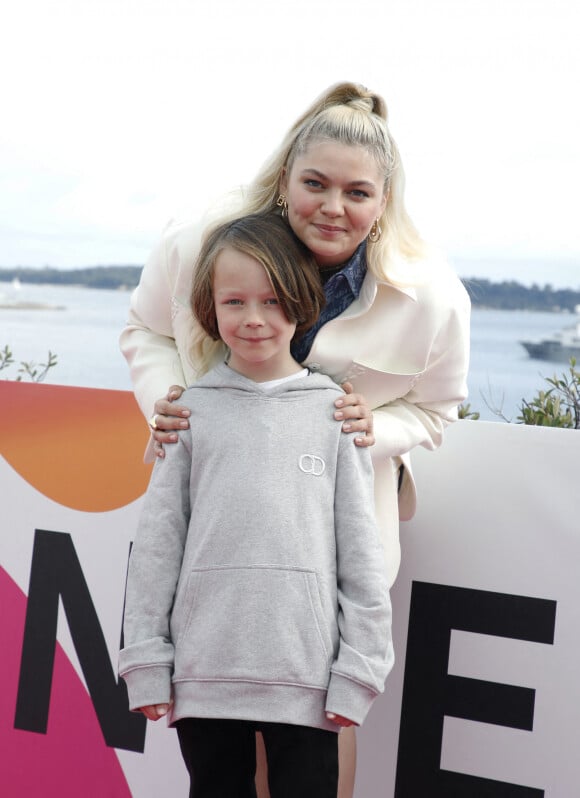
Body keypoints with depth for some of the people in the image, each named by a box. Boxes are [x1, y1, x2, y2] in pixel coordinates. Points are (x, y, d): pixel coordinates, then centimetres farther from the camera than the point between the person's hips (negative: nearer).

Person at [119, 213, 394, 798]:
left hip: (306, 674, -1)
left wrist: (359, 667, -1)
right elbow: (158, 538, 4)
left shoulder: (334, 410, 1)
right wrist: (145, 659, 2)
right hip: (203, 672, 1)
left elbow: (359, 547, 2)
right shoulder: (192, 410, 3)